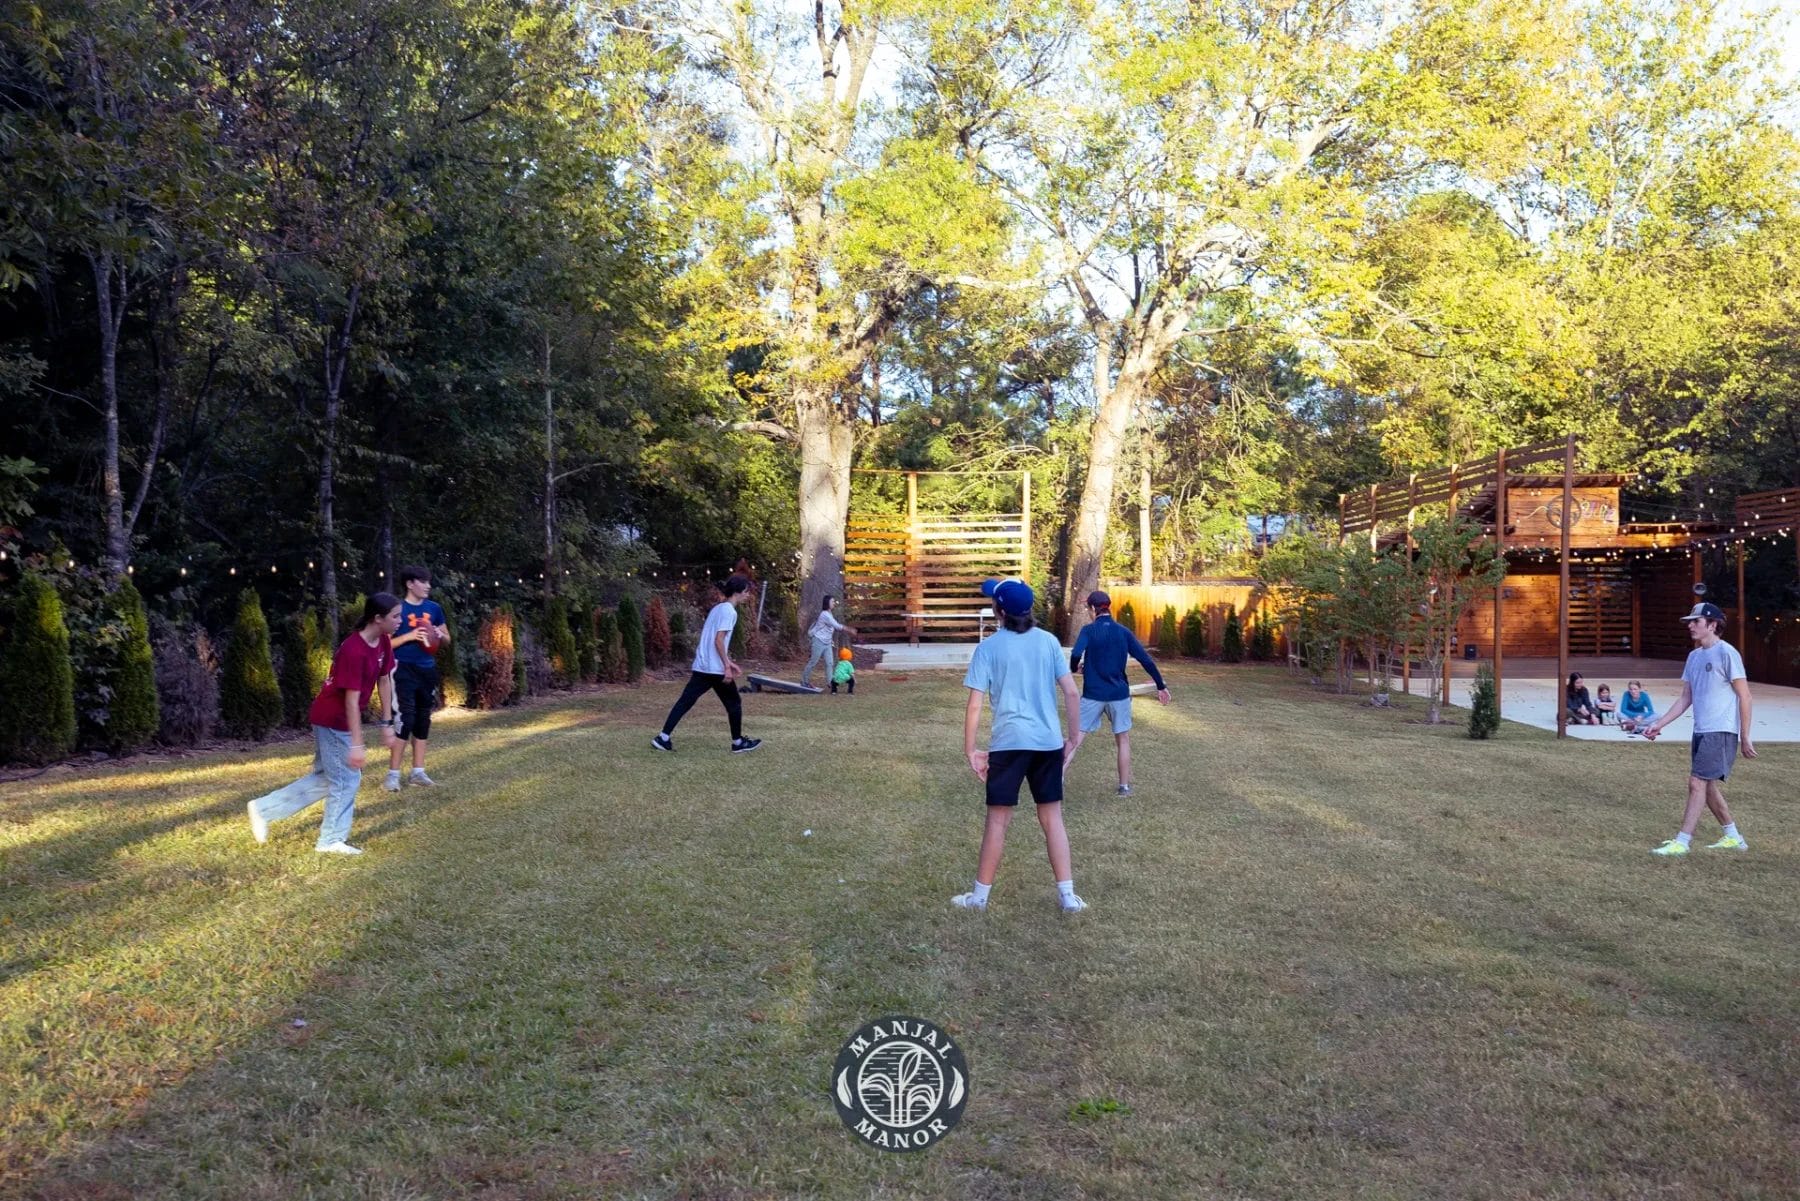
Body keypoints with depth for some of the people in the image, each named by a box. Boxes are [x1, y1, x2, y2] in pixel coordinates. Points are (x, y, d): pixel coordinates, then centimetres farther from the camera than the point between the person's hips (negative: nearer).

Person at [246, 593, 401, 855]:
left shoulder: (383, 643, -2)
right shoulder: (354, 650, -28)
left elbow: (385, 681, 8)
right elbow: (352, 700, -28)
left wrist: (386, 723, 9)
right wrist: (356, 745, -27)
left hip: (337, 719, 9)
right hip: (333, 720, -9)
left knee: (326, 778, 16)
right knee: (347, 778, 0)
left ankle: (263, 809, 23)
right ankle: (332, 841, 13)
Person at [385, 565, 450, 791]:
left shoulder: (434, 608, 8)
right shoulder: (398, 608, -7)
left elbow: (447, 639, 17)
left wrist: (440, 635, -4)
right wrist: (410, 636, -19)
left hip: (427, 670, 6)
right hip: (404, 670, -6)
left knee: (423, 720, 10)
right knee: (405, 720, -10)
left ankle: (418, 772, 18)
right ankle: (393, 774, -2)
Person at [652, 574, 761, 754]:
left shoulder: (718, 608, 17)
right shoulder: (729, 611, -12)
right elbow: (719, 640, -19)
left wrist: (728, 661, 23)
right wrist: (727, 666, -18)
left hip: (701, 666, 9)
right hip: (716, 668, -9)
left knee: (685, 701, 3)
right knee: (734, 704, 8)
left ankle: (663, 738, -2)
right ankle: (738, 742, 17)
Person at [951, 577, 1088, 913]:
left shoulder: (989, 648, -4)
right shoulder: (1049, 641, 4)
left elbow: (975, 704, -8)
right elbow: (1072, 693, 1)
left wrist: (970, 750, -2)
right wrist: (1075, 736, 10)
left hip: (1008, 742, -3)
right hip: (1048, 742, 3)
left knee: (998, 819, 6)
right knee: (1052, 817, 11)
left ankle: (980, 895, 16)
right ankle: (1068, 895, 11)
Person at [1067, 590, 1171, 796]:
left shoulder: (1088, 630, -5)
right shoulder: (1124, 632, 3)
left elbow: (1076, 654, -22)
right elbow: (1145, 659, -1)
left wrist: (1073, 668, 0)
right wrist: (1161, 686, 5)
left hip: (1093, 694, -2)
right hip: (1119, 694, 2)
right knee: (1123, 739, 15)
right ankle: (1124, 786, 16)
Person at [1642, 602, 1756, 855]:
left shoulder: (1726, 653, -10)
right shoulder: (1694, 656, 14)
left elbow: (1744, 697, -9)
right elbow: (1685, 698, 17)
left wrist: (1745, 738, -10)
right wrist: (1659, 724, 9)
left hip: (1721, 732, -8)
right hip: (1701, 731, 8)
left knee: (1697, 783, -11)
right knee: (1707, 786, 13)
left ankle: (1682, 842, -10)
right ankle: (1733, 837, 27)